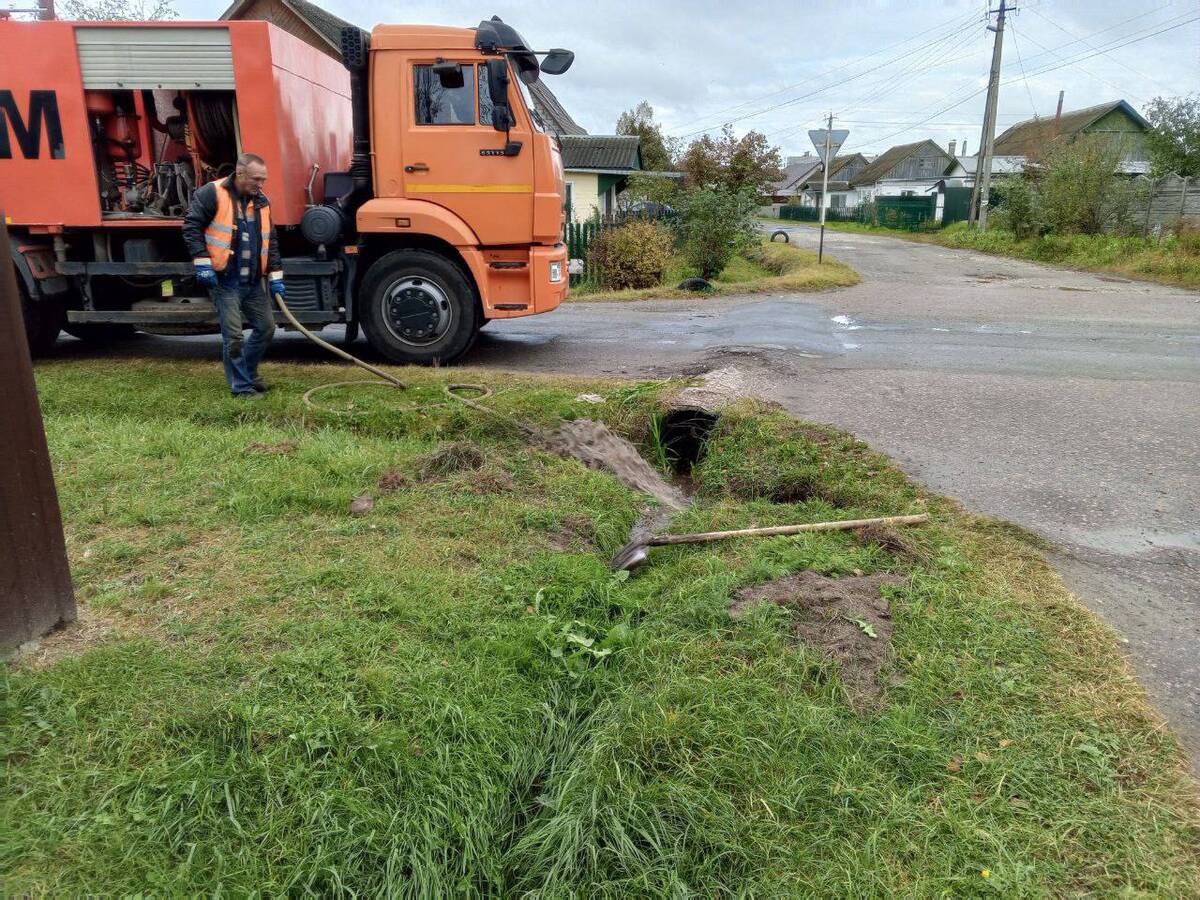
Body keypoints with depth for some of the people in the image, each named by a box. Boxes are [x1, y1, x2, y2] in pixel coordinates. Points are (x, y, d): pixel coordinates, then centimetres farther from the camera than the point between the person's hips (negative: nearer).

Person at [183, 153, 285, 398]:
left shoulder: (260, 202, 11)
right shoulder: (212, 193, -9)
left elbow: (270, 242, 16)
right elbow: (191, 226, -10)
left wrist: (275, 276, 10)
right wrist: (203, 263, -16)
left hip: (252, 282, 7)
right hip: (224, 280, -7)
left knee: (266, 327, 11)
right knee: (234, 335, -5)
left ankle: (248, 373, 30)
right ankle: (241, 386, 5)